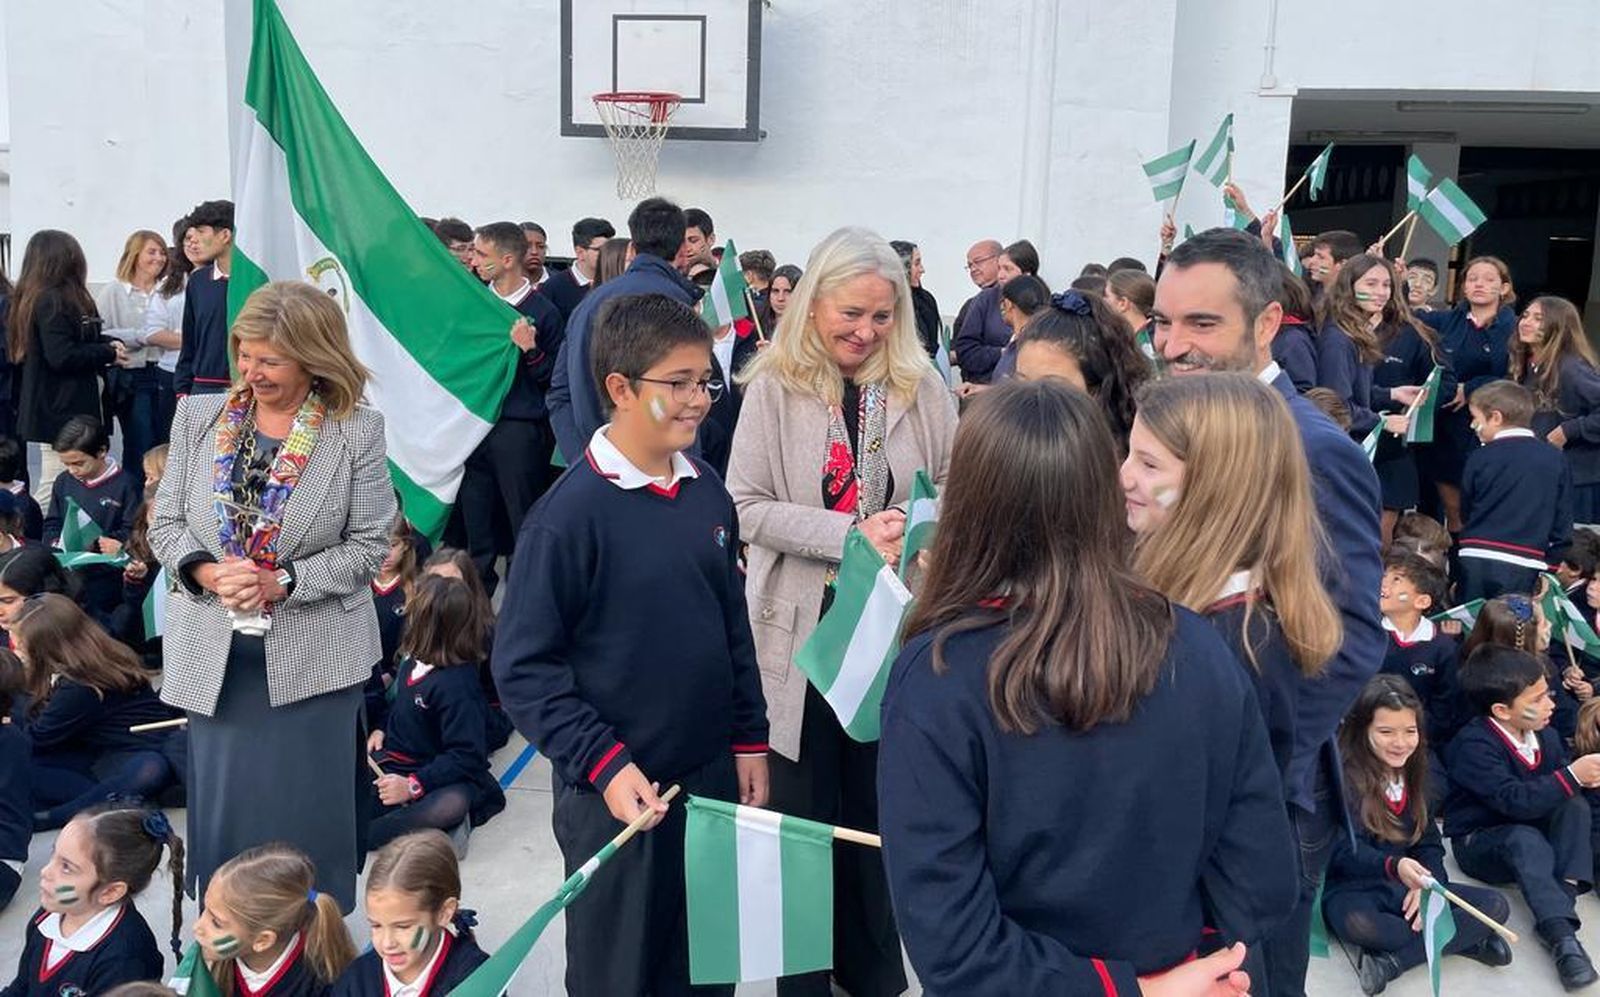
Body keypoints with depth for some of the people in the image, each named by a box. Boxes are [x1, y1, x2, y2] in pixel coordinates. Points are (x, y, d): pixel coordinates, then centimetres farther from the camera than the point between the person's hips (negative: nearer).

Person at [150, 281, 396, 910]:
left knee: (307, 815, 6)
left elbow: (368, 545, -7)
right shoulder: (199, 418, 2)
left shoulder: (357, 431, -8)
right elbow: (166, 525, 5)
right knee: (220, 810, 13)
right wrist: (206, 573, -15)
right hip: (216, 652, 3)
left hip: (314, 655, -3)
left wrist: (283, 581, -19)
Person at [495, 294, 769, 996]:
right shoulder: (570, 514, -18)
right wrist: (603, 766, -20)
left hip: (713, 778, 5)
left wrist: (750, 740, 11)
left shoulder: (707, 492, 2)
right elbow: (523, 667, -15)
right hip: (618, 793, -5)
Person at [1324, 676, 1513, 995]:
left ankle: (1391, 961, -23)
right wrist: (1394, 866, -42)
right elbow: (1345, 851, -22)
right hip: (1353, 889, -7)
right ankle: (1466, 941, -20)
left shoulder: (1415, 773, 9)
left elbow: (1430, 842, 8)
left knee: (1495, 906, -13)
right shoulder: (1343, 776, -14)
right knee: (1359, 923, -40)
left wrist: (1427, 883, -14)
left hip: (1407, 889, 7)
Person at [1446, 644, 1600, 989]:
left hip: (1532, 833, 7)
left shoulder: (1545, 735, -2)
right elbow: (1516, 801, -35)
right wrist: (1572, 776, -35)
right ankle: (1560, 933, -46)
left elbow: (1557, 790, 3)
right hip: (1479, 843, -6)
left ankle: (1566, 893, -29)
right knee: (1525, 838, -37)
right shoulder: (1474, 745, -25)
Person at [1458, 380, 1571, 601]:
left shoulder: (1480, 458, -2)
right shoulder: (1555, 459, 5)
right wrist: (1550, 566, 13)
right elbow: (1563, 523, 7)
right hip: (1524, 567, 1)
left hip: (1476, 563, -1)